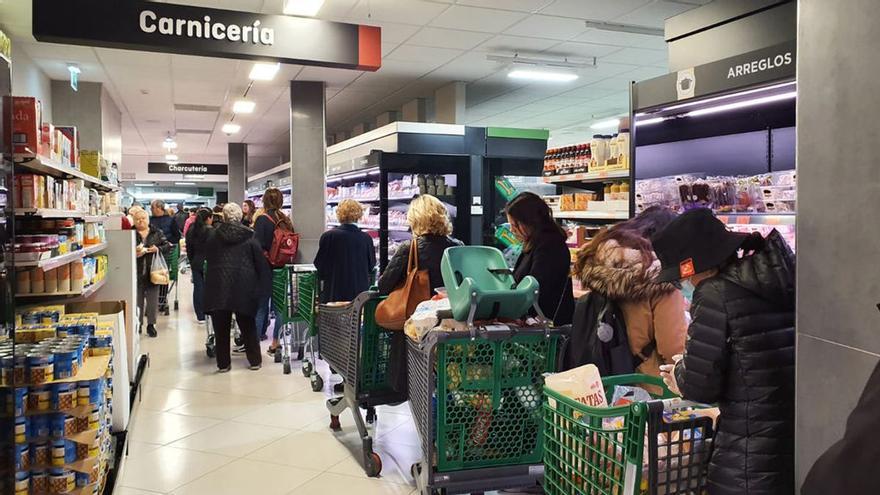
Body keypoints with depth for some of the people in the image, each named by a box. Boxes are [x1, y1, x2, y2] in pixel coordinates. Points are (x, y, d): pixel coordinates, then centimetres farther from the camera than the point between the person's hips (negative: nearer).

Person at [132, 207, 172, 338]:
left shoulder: (157, 233, 6)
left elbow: (167, 246, 4)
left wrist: (158, 249, -14)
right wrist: (133, 253, -19)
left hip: (152, 271, 1)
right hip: (137, 272, -1)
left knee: (152, 299, 6)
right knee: (137, 300, 6)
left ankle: (151, 324, 18)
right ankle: (138, 325, 18)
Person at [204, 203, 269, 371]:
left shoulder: (212, 235, 2)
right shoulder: (249, 236, 0)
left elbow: (207, 257, 12)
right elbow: (260, 262, 1)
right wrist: (262, 286, 9)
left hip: (218, 286, 0)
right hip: (244, 287, 0)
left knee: (221, 327, 8)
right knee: (247, 326, 12)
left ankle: (223, 363, 12)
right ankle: (255, 361, 17)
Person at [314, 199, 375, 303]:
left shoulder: (328, 236, -9)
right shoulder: (366, 239, -6)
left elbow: (319, 264, 1)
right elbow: (371, 265, 8)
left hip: (334, 292, -1)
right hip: (360, 292, 1)